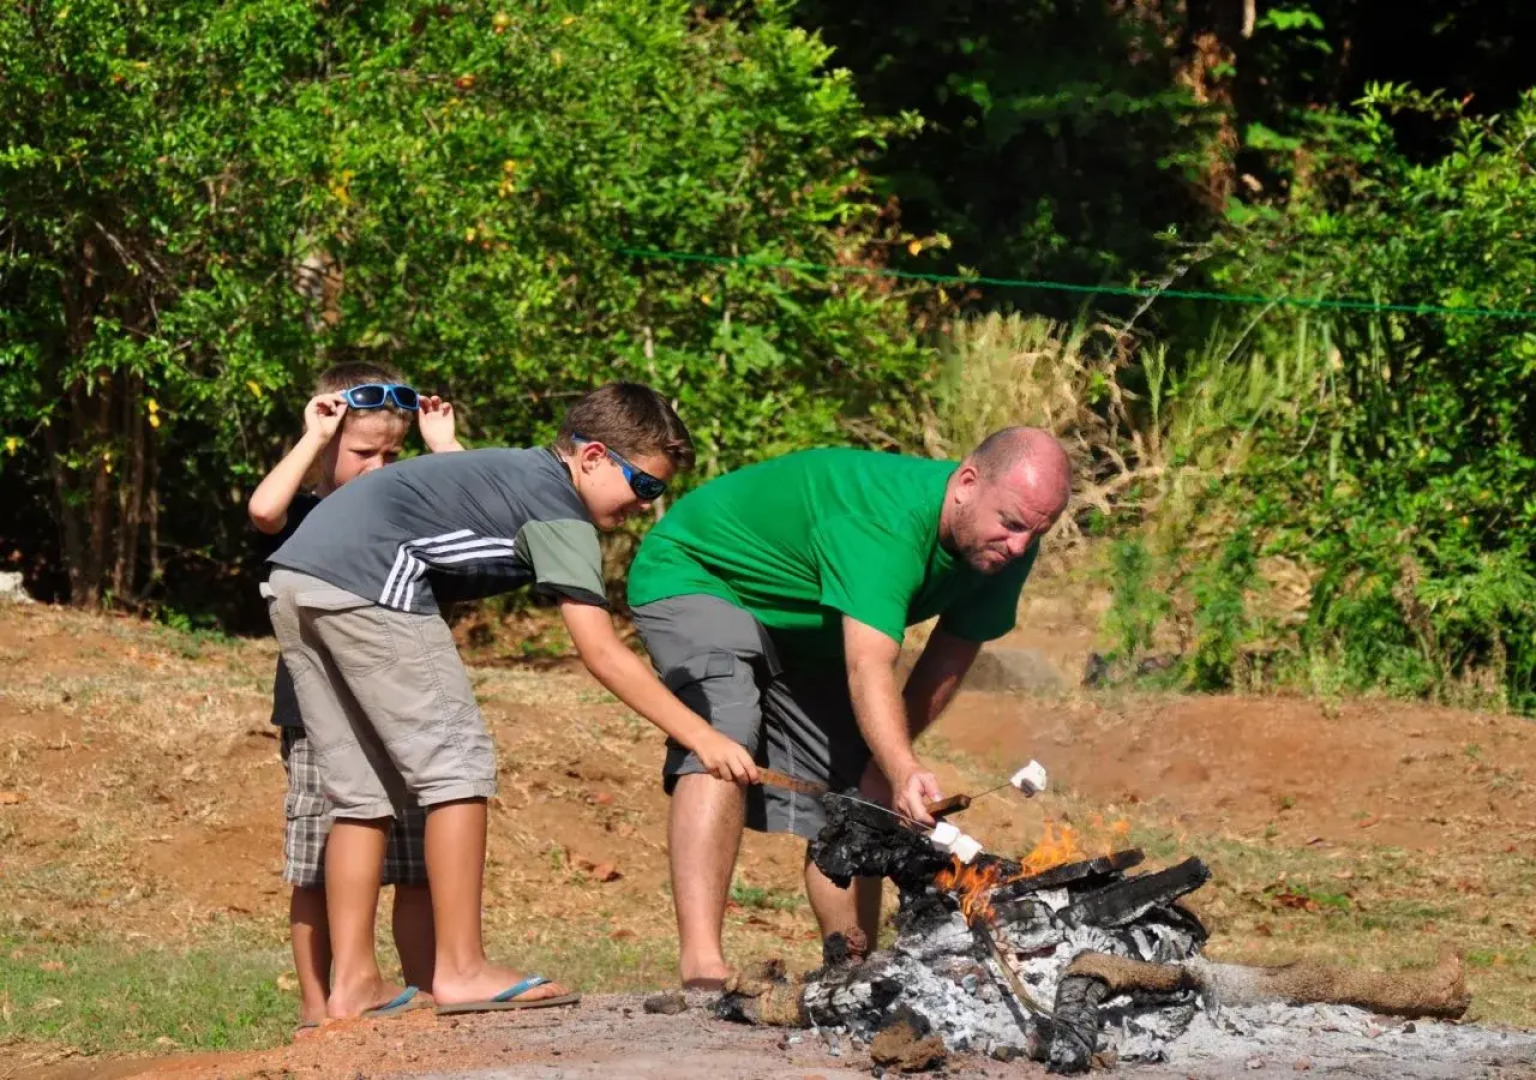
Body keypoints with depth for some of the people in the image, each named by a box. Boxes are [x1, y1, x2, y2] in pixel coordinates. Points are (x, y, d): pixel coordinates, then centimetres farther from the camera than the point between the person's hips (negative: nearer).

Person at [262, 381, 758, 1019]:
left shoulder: (514, 472, 26)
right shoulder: (556, 502, -2)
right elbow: (602, 653, -8)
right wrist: (702, 738, -11)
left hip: (293, 582, 9)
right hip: (365, 583, -9)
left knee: (364, 792, 12)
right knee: (459, 767, -3)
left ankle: (353, 984, 11)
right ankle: (461, 970, -3)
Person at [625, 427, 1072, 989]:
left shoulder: (1005, 551, -15)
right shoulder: (885, 517, -40)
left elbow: (950, 658, -3)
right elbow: (869, 669, -50)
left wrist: (884, 765, -9)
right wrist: (904, 772, -65)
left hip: (801, 633, 9)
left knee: (849, 795, 4)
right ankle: (702, 968, -41)